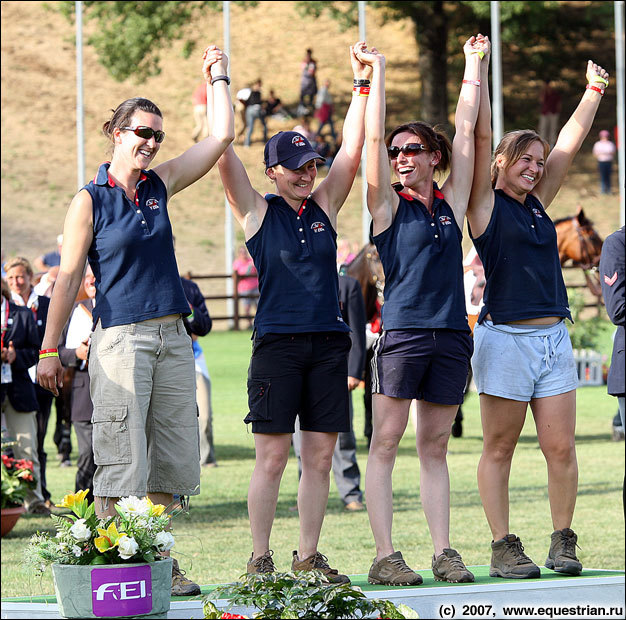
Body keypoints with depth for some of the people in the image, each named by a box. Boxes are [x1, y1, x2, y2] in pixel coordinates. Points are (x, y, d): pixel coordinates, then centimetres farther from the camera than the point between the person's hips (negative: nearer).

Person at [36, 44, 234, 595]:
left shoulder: (159, 186, 11)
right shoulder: (90, 201, -2)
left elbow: (222, 137, 12)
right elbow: (69, 278, -3)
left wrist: (218, 77, 14)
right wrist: (50, 350, -5)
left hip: (172, 339, 6)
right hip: (120, 338, -6)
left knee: (170, 457, 5)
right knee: (122, 460, -8)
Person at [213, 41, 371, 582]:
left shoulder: (324, 205, 12)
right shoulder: (258, 212, 2)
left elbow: (353, 149, 8)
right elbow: (224, 153, -5)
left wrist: (362, 84, 4)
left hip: (328, 343, 4)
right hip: (277, 342, -4)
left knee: (320, 457, 4)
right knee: (272, 456, -4)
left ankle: (309, 558, 11)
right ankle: (260, 560, 2)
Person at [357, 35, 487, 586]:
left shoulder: (451, 202, 12)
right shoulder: (389, 205, 4)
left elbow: (466, 132, 12)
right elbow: (373, 139, -3)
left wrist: (474, 67, 14)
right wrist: (378, 71, -1)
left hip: (451, 334, 3)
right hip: (402, 332, -3)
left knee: (435, 447, 8)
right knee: (386, 443, -5)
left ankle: (444, 552, 7)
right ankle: (385, 557, -6)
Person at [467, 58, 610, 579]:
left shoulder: (538, 201, 16)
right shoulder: (486, 202, 1)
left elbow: (571, 140, 20)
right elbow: (480, 136, -7)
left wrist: (594, 89, 23)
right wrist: (477, 72, -8)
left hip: (554, 338, 5)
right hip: (505, 337, -5)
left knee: (561, 448, 1)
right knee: (499, 448, 1)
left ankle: (563, 542, 9)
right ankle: (504, 547, 4)